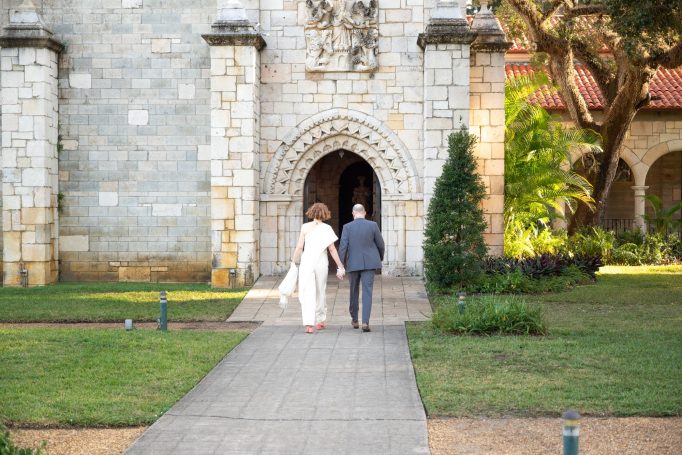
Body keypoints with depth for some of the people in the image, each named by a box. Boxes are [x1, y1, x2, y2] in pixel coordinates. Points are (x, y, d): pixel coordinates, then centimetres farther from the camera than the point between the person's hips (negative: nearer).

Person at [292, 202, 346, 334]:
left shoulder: (305, 227, -1)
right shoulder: (327, 228, -2)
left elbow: (299, 247, -2)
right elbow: (332, 249, -2)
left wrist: (294, 261, 9)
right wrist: (340, 266, 3)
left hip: (306, 262, -1)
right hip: (321, 263, 1)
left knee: (307, 293, -2)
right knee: (320, 292, 17)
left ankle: (308, 324, -14)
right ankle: (320, 320, 28)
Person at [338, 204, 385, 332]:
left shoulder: (347, 227, -5)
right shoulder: (373, 225, -4)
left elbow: (342, 248, -11)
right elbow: (380, 244, 3)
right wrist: (381, 257, 22)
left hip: (353, 264, 1)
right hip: (369, 263, -1)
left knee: (354, 291, 18)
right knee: (367, 292, -3)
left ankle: (354, 320, 29)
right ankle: (365, 322, -17)